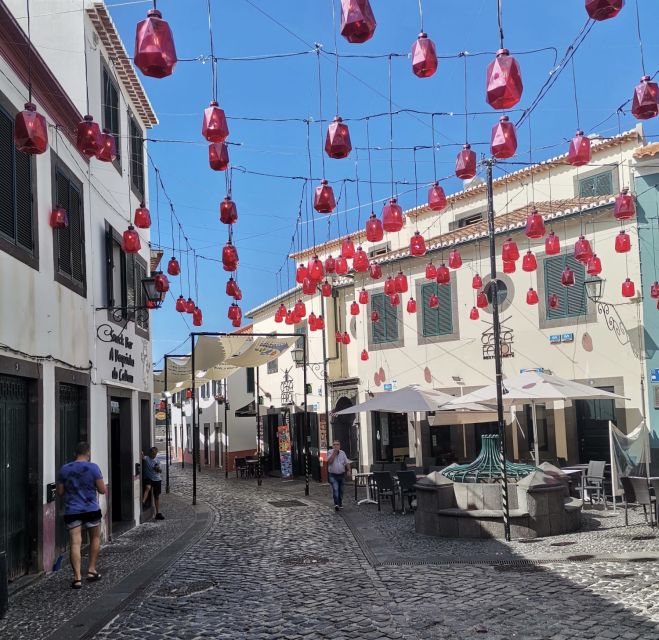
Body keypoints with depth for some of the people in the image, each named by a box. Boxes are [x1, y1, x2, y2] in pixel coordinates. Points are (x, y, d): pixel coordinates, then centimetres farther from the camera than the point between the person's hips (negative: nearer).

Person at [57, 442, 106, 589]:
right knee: (95, 538, 20)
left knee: (75, 543, -1)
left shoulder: (64, 469, 1)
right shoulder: (93, 468, -7)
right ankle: (91, 570, 20)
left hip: (72, 511, 1)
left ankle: (77, 577, -7)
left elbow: (60, 492, 7)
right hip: (91, 510, -1)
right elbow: (102, 490, -7)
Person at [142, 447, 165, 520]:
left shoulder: (157, 460, 8)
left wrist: (158, 469, -7)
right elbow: (142, 458, -29)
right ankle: (142, 503, -46)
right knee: (148, 487, -37)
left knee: (157, 496, 8)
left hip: (157, 479, 4)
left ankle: (158, 513, 15)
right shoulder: (146, 458, -6)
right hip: (148, 478, -4)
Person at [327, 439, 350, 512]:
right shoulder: (330, 453, -3)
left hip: (341, 474, 4)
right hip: (333, 475, -4)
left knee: (341, 490, 12)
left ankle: (340, 503, 26)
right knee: (335, 489, -19)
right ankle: (336, 504, -26)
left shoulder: (343, 453, 8)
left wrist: (348, 470, -7)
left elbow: (347, 462, 8)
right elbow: (329, 461, -19)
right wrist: (334, 452, -19)